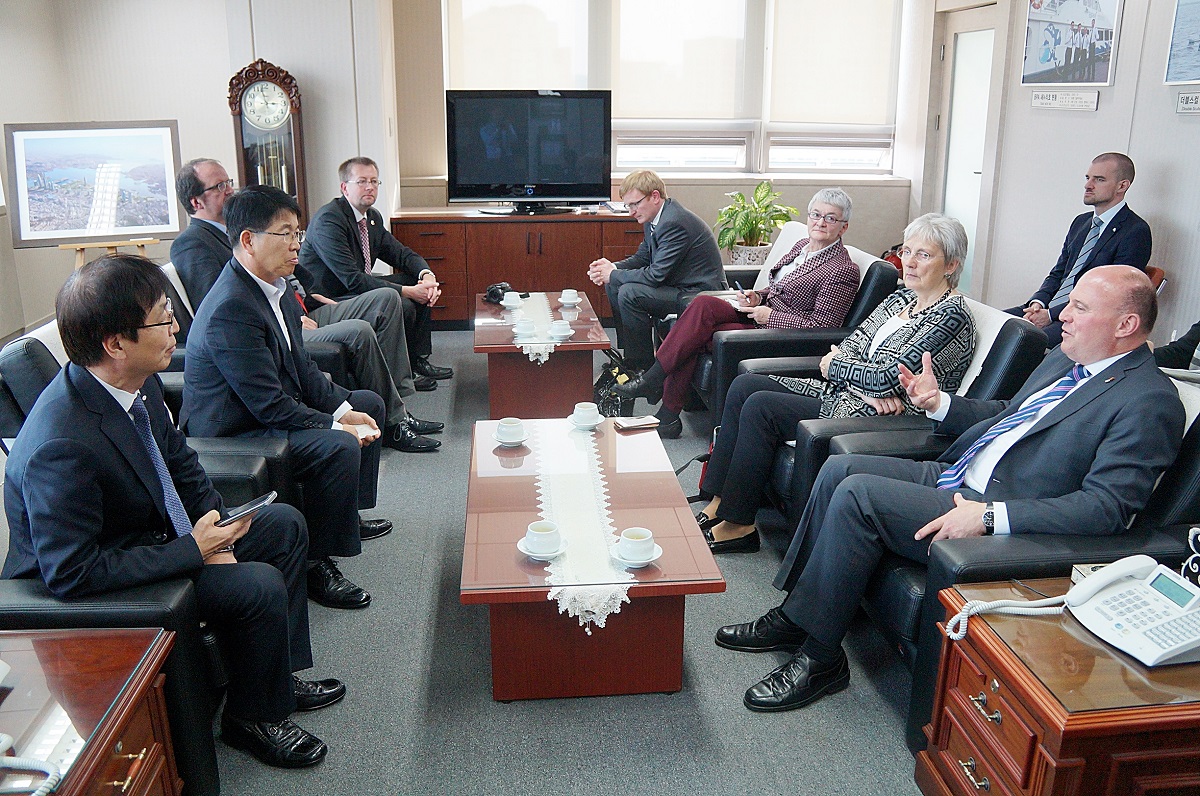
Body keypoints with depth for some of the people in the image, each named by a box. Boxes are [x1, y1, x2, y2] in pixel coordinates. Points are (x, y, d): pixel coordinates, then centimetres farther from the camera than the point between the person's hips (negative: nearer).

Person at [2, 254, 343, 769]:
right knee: (260, 586, -23)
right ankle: (252, 717, 6)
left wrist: (212, 531, -6)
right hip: (98, 587, -9)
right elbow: (72, 575, -31)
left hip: (156, 533, 9)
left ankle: (277, 673, 23)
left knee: (284, 524, 10)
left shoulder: (140, 384, -8)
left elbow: (180, 461, 8)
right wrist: (193, 551, -26)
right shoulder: (62, 446, -34)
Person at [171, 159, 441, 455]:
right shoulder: (191, 244, -8)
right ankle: (393, 422, -18)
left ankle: (400, 387, -3)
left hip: (300, 315, 10)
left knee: (386, 298, 2)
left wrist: (306, 296, 14)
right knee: (358, 331, -30)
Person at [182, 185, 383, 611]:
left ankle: (346, 511, 28)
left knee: (369, 404, 16)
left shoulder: (273, 286, 3)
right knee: (339, 447, -30)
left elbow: (300, 367, 10)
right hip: (232, 434, -11)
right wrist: (337, 425, -21)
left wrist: (344, 408, -2)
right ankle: (316, 564, -13)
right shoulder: (231, 308, -27)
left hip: (275, 410, 11)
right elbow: (269, 405, -28)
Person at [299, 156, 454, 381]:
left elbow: (401, 253, 12)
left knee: (423, 287, 5)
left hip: (356, 288, 10)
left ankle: (418, 359, 8)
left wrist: (427, 275, -12)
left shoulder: (373, 217, 8)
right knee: (402, 306, -27)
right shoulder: (328, 220, -21)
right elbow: (352, 279, -27)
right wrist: (407, 291, -27)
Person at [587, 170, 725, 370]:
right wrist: (612, 267, -4)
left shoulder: (674, 222, -24)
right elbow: (642, 257, 16)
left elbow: (656, 275, -27)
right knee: (614, 283, 9)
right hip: (679, 286, 11)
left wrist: (613, 274, -15)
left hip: (699, 293, -11)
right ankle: (629, 355, 14)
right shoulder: (654, 218, 6)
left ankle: (643, 367, -11)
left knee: (629, 293, -24)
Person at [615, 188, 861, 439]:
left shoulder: (843, 271, -11)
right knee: (703, 304, -17)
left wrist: (769, 316, -15)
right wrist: (757, 296, 4)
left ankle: (651, 381, -5)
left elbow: (820, 326, -15)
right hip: (762, 312, 9)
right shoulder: (802, 246, 16)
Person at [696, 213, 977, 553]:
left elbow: (889, 379, -22)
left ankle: (737, 525, -9)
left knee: (760, 407, -20)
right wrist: (868, 390, -15)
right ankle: (718, 503, 1)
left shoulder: (952, 315, -15)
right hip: (845, 392, 10)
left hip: (879, 420, -10)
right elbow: (850, 344, 6)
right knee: (744, 386, -1)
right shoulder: (902, 297, 13)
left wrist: (834, 364, -5)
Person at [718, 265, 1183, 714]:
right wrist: (939, 404, 12)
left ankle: (819, 655, -10)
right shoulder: (1064, 360, 15)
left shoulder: (1150, 401, -12)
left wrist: (989, 516, -27)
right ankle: (795, 612, 6)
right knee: (840, 467, -2)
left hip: (1007, 525, -9)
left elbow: (1108, 507, -21)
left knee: (858, 493, -23)